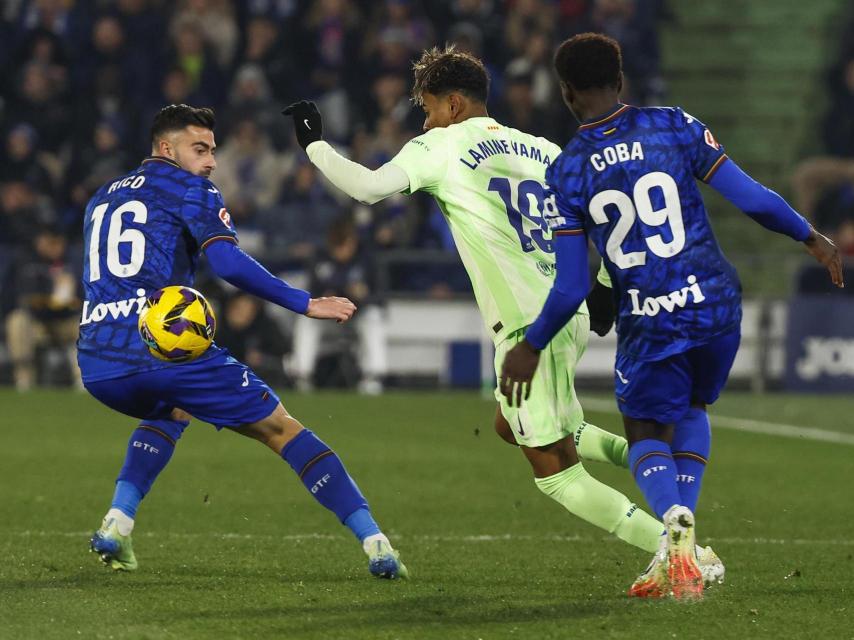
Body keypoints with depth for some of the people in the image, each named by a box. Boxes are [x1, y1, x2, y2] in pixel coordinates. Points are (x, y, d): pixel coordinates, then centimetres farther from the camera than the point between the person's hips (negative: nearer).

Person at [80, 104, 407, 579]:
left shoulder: (101, 199, 26)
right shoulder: (189, 189, 5)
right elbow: (228, 263, -10)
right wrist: (306, 304, -7)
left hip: (96, 365, 6)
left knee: (170, 411, 39)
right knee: (283, 430, 6)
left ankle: (117, 524, 18)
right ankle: (374, 543, -5)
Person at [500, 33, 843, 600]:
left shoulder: (567, 172, -4)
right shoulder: (674, 126, -2)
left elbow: (572, 288, -5)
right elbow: (752, 198, -3)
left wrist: (531, 347, 10)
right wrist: (812, 238, 13)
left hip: (647, 322, -2)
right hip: (715, 304, 2)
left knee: (647, 435, 16)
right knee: (693, 411, 28)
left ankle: (676, 527, -17)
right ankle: (681, 542, 14)